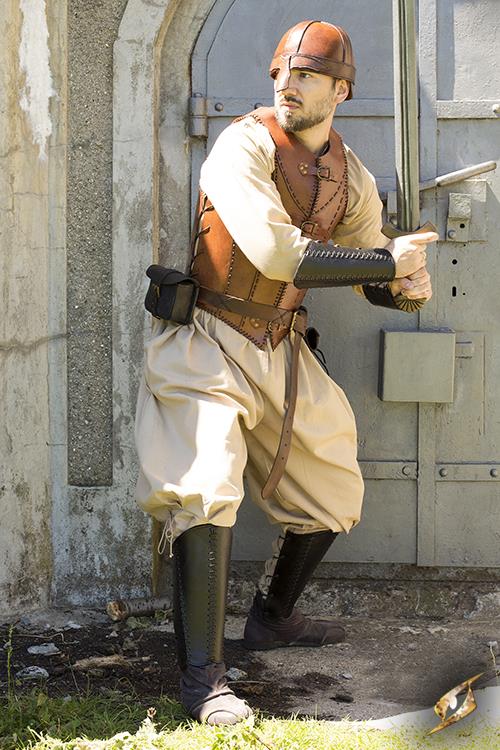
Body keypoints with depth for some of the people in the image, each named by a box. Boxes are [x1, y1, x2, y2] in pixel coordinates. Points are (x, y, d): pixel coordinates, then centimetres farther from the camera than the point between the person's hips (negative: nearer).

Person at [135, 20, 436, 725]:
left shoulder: (352, 179, 4)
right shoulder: (244, 145, -16)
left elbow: (374, 279, 12)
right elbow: (276, 253, -28)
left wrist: (407, 285, -13)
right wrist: (387, 262, -23)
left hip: (283, 351, 7)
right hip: (209, 346, -7)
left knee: (333, 492, 16)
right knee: (208, 488, -24)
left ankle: (272, 619, 37)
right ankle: (203, 676, -16)